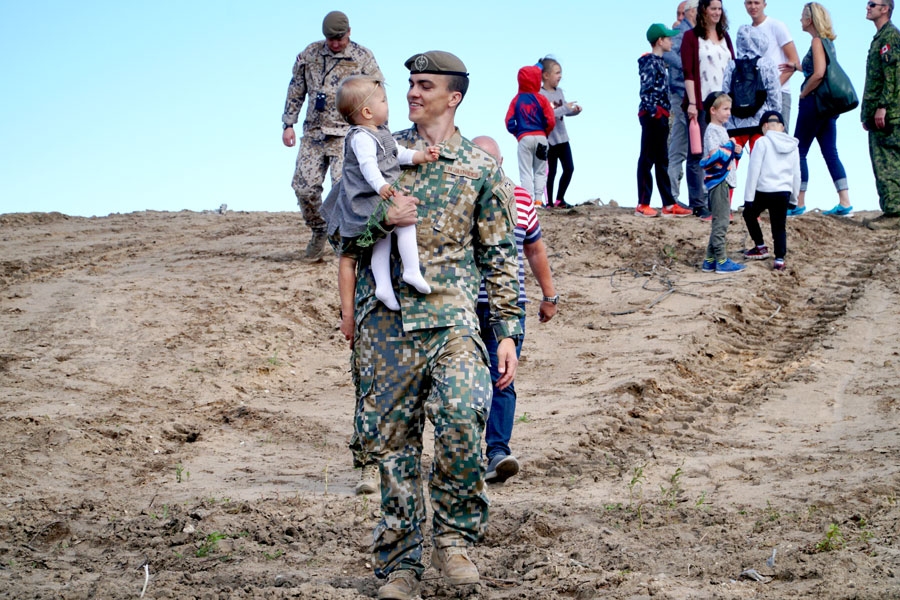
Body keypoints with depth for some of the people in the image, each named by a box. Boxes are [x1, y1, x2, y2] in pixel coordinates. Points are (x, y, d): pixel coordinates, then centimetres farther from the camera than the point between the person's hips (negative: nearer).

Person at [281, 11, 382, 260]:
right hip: (314, 133, 4)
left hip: (347, 134, -4)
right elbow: (296, 91, 16)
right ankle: (318, 231, 20)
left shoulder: (363, 58, -1)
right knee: (304, 187, -2)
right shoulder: (310, 54, 9)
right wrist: (288, 124, 10)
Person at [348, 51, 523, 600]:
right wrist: (383, 219, -9)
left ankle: (455, 535, -5)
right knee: (391, 437, 3)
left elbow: (502, 258, 7)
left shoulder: (481, 168, 6)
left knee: (462, 415, -25)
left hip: (451, 316, -2)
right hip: (385, 319, 2)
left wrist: (508, 333, 1)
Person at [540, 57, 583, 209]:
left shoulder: (559, 91, 9)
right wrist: (565, 108, -27)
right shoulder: (540, 94, -16)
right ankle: (549, 202, 10)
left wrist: (575, 110, -3)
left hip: (562, 138, 8)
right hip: (549, 139, -8)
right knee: (550, 172, 0)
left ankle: (559, 199, 21)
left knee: (569, 168, 9)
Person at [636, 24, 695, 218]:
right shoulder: (650, 63, -12)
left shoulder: (659, 62, 16)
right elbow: (646, 91, -20)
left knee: (662, 161, 10)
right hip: (652, 116, -10)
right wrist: (653, 112, -19)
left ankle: (668, 205, 14)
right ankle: (643, 205, 1)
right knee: (647, 160, -4)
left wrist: (665, 114, 14)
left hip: (660, 117, 10)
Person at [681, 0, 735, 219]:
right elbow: (688, 73, -5)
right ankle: (699, 204, -2)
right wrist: (692, 103, -13)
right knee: (698, 154, -3)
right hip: (701, 104, -5)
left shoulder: (725, 37, 16)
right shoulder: (691, 37, 1)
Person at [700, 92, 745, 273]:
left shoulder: (721, 129, 19)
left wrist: (736, 151, 6)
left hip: (724, 180, 10)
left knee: (719, 221, 12)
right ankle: (721, 261, -5)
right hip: (718, 180, -10)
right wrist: (730, 148, -12)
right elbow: (714, 154, -22)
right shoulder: (712, 130, -11)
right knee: (721, 221, -7)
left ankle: (710, 261, 15)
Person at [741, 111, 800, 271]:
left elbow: (754, 170, -8)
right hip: (784, 192, 4)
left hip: (764, 191, -4)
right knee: (779, 227, 10)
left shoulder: (762, 142, -6)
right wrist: (794, 197, 25)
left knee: (750, 214, 22)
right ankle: (779, 259, -2)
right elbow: (796, 174, 16)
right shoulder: (792, 146, 10)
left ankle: (761, 247, 25)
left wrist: (748, 197, -6)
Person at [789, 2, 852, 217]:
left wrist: (803, 94, -11)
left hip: (814, 101, -9)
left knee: (799, 151, -2)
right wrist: (797, 67, 20)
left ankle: (799, 204, -1)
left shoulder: (817, 41, -12)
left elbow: (818, 74, -22)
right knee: (830, 152, 6)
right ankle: (845, 202, 1)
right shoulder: (828, 41, 14)